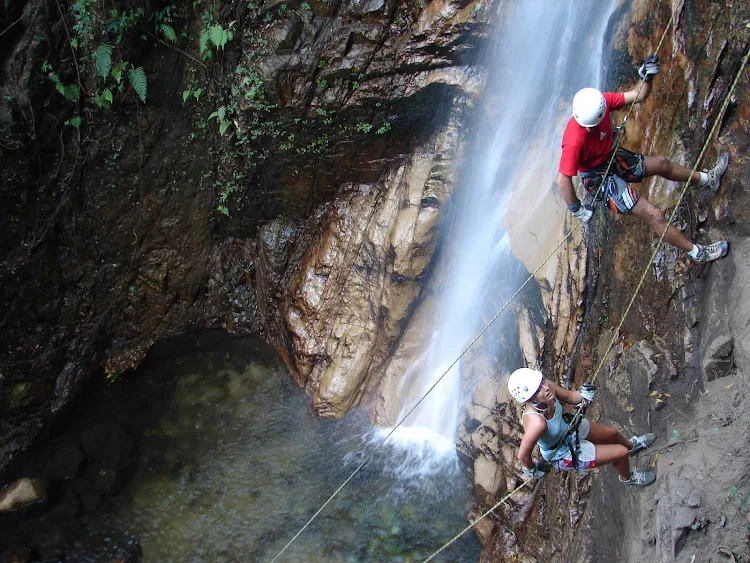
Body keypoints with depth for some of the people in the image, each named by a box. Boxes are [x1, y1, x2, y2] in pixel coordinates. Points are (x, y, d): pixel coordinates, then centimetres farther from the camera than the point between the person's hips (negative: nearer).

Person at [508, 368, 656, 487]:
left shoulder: (546, 386, -28)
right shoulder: (536, 422, -46)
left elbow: (570, 397, -8)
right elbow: (523, 455, -34)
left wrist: (583, 395, -30)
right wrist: (532, 470, -12)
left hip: (568, 428, 6)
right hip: (565, 454, -6)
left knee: (613, 433, 25)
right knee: (620, 452, 2)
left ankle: (631, 445, 63)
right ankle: (627, 477, 39)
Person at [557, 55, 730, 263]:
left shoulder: (602, 100, -20)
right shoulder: (574, 141, -39)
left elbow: (638, 97, -6)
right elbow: (563, 180, -36)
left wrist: (647, 78, -26)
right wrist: (577, 210, -27)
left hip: (612, 157, 8)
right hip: (598, 177, -8)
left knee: (662, 164, 24)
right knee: (653, 216, -9)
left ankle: (707, 178, 53)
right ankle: (696, 251, 8)